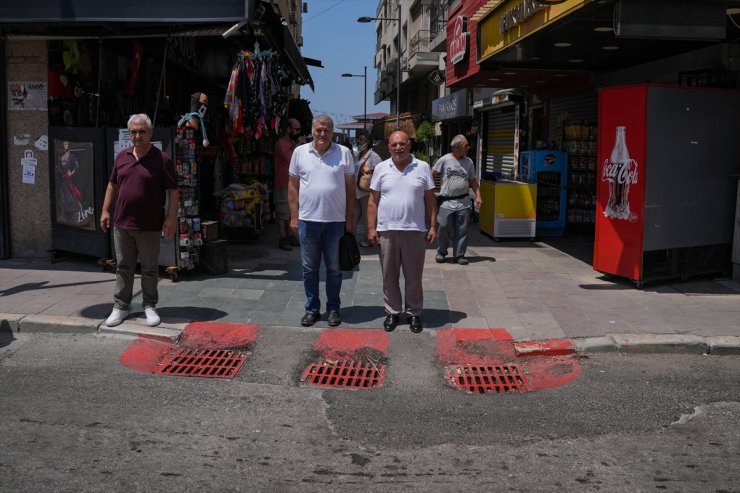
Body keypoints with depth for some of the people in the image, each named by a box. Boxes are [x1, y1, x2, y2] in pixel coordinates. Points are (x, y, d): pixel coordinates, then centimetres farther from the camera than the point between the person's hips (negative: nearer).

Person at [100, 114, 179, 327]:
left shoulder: (162, 159, -5)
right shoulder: (121, 157, 9)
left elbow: (173, 190, -5)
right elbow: (112, 185, 18)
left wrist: (171, 217, -12)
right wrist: (105, 210, 12)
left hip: (149, 227, -4)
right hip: (122, 224, 4)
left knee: (150, 269, 7)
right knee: (123, 268, 10)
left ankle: (150, 306, 19)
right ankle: (120, 307, 18)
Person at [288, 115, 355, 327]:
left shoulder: (344, 153, 0)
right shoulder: (300, 152, 3)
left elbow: (350, 188, 4)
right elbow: (293, 185, 6)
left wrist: (350, 218, 0)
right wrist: (294, 217, 2)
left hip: (336, 221, -1)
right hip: (308, 220, 1)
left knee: (334, 268, 9)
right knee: (309, 269, 9)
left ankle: (333, 309, 22)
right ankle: (312, 309, 22)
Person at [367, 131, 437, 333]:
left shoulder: (423, 168, 2)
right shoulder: (381, 168, 4)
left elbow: (430, 200, 5)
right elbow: (373, 201, 5)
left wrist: (433, 227, -1)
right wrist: (371, 228, -1)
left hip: (415, 231, -1)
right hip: (386, 231, 1)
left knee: (414, 276, 7)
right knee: (389, 275, 9)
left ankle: (414, 313, 20)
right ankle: (392, 312, 23)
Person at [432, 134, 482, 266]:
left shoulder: (468, 162, 7)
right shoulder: (444, 160, -5)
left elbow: (473, 180, 12)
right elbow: (432, 175, 1)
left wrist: (478, 196, 2)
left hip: (463, 203, 3)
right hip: (446, 202, -3)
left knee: (461, 230, 4)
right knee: (443, 228, 2)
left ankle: (459, 255, 14)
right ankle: (441, 252, 21)